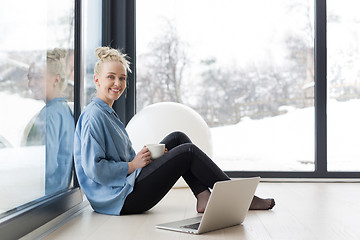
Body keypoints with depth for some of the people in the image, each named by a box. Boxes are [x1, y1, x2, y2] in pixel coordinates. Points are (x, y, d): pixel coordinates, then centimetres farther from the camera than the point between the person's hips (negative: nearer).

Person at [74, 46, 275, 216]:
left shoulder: (107, 113, 15)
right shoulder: (94, 117, -17)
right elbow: (93, 168, -24)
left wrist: (147, 155, 2)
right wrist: (133, 165, -15)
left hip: (126, 183, 10)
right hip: (120, 200, -10)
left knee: (177, 138, 10)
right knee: (188, 152, -10)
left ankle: (204, 197, 2)